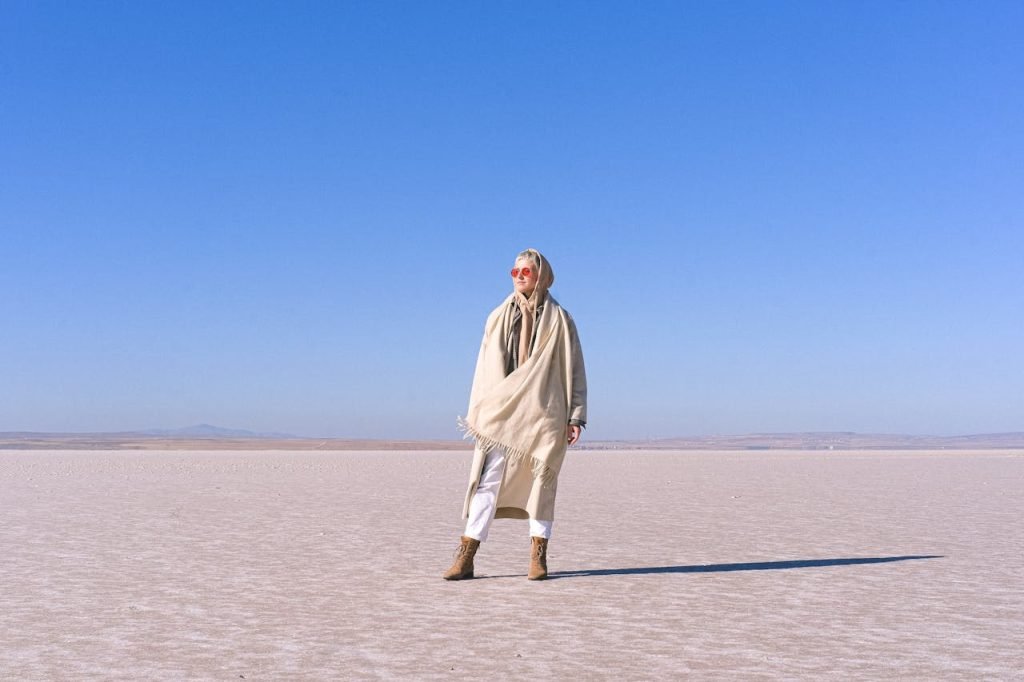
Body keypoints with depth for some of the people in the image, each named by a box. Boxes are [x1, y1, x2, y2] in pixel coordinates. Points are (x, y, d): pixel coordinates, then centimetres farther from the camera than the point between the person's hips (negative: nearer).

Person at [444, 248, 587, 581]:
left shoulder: (558, 319, 5)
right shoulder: (499, 317, 11)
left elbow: (573, 369, 3)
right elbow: (485, 368, 12)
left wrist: (575, 416, -3)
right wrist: (476, 412, 7)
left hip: (543, 413, -1)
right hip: (501, 411, 1)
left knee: (542, 482, 2)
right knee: (487, 480, -5)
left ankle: (538, 556, 11)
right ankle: (465, 557, -6)